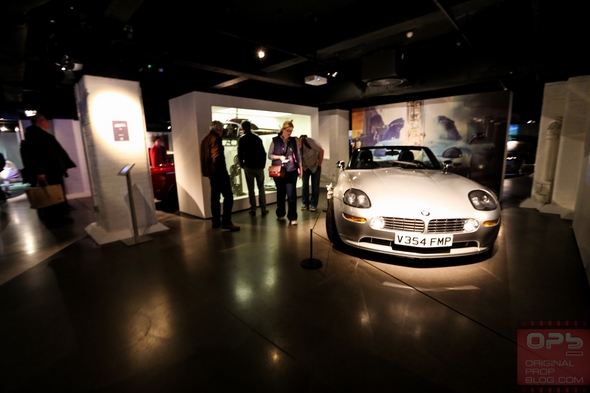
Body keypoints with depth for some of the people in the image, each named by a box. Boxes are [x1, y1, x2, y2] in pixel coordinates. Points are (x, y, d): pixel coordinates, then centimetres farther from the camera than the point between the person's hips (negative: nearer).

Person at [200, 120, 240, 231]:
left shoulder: (205, 139, 15)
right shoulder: (216, 139, -14)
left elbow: (204, 157, 19)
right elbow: (217, 157, -23)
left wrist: (206, 170, 22)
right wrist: (223, 170, -16)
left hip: (211, 172, 10)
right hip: (218, 172, -10)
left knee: (215, 196, 14)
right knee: (228, 196, -8)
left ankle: (216, 220, 20)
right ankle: (226, 222, -9)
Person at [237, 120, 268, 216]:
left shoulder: (242, 139, 0)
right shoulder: (257, 138, 8)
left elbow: (240, 154, -5)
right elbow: (263, 153, 7)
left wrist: (242, 165, 8)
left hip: (249, 166, -2)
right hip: (259, 166, 2)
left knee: (251, 189, 5)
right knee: (261, 188, 8)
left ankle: (253, 210, 5)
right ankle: (263, 209, 7)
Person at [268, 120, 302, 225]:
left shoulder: (293, 141, 8)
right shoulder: (275, 140, 1)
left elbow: (298, 155, 11)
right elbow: (269, 155, 2)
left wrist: (300, 168, 8)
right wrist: (279, 157, -15)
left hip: (291, 171, 1)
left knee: (292, 194, -7)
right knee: (280, 193, 10)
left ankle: (292, 217, -1)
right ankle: (280, 214, 28)